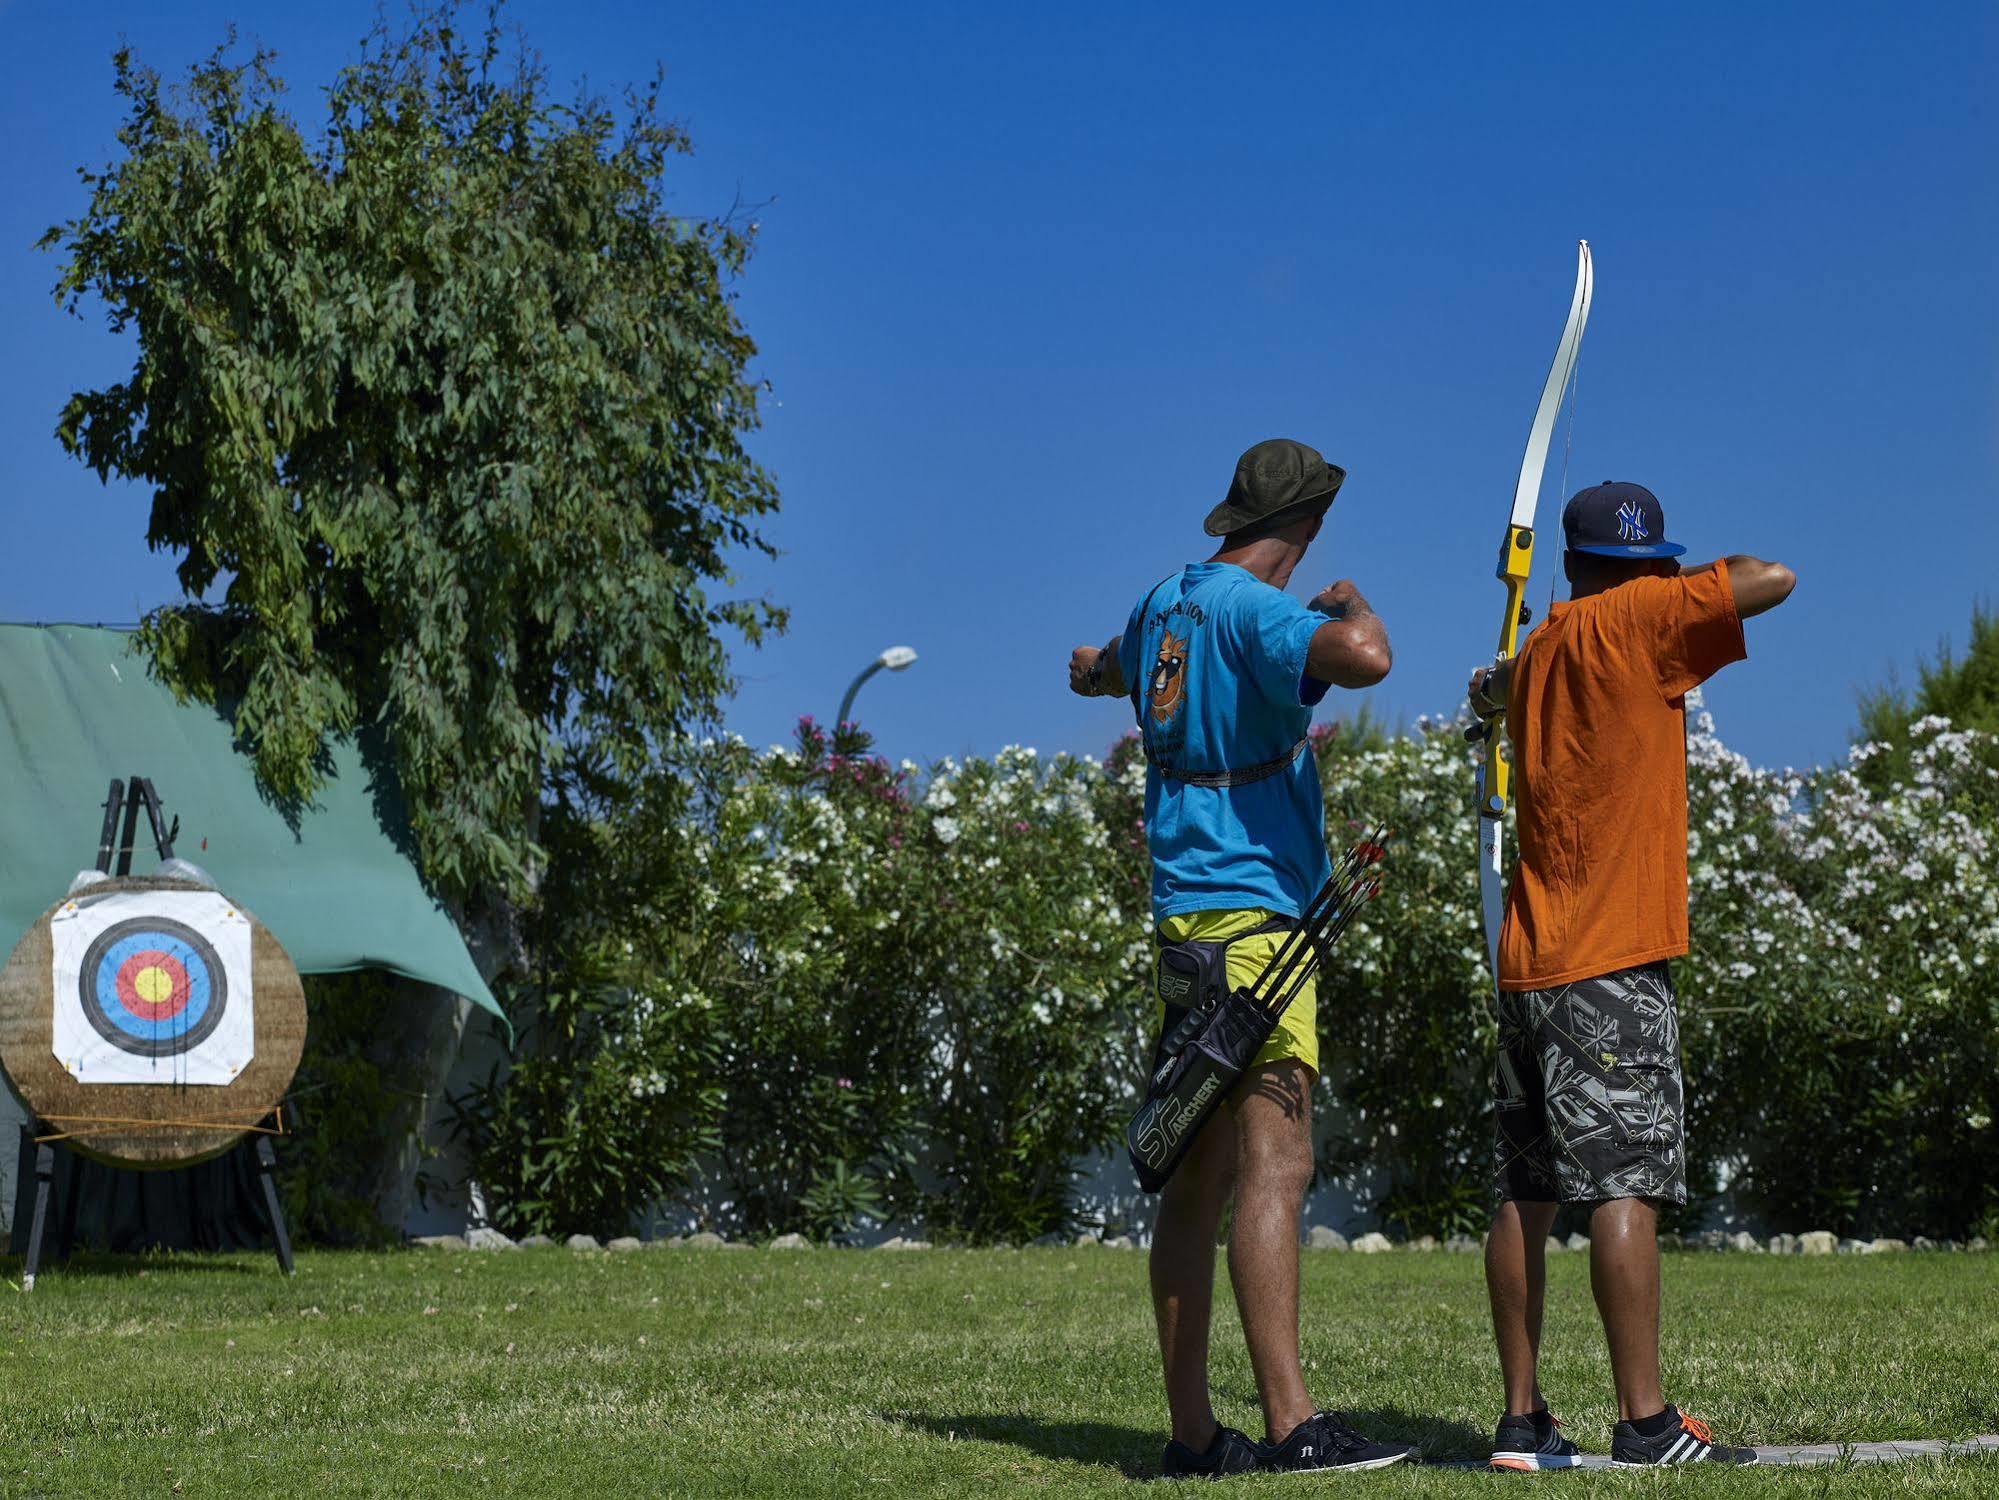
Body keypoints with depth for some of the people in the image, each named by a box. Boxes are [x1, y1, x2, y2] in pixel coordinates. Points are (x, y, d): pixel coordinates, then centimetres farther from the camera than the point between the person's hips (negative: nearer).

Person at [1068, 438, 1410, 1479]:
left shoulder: (1163, 605, 16)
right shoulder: (1252, 610, -12)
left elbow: (1103, 668, 38)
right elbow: (1363, 660, -31)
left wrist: (1096, 671, 62)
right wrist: (1351, 606, -8)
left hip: (1188, 914, 9)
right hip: (1252, 913, -9)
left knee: (1199, 1178, 8)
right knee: (1274, 1162, -14)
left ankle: (1193, 1432, 10)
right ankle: (1289, 1424, -19)